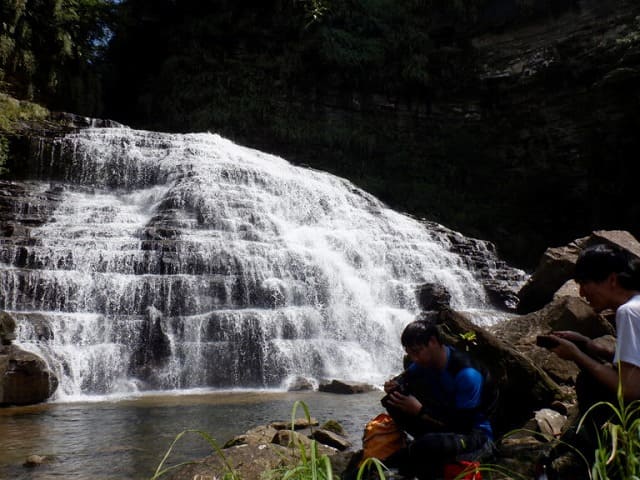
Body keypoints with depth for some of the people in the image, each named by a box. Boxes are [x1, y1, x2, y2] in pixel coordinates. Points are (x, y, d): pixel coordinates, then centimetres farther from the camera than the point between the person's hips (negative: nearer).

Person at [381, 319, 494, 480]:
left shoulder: (467, 374, -27)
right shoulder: (425, 361, -5)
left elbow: (463, 426, -26)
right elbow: (404, 378, 11)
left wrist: (420, 411, -29)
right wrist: (394, 385, -13)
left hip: (476, 436, -7)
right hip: (444, 424, 7)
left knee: (428, 445, -39)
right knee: (394, 401, -9)